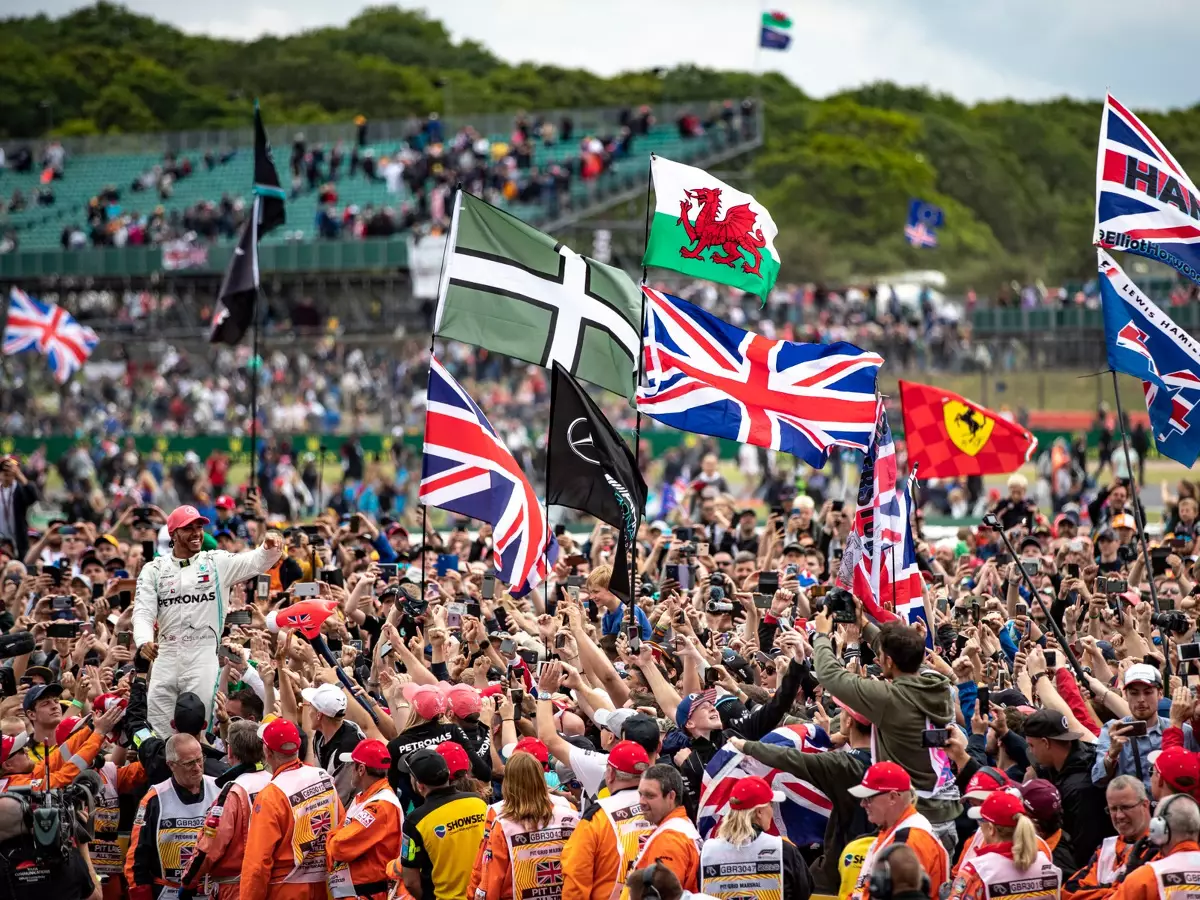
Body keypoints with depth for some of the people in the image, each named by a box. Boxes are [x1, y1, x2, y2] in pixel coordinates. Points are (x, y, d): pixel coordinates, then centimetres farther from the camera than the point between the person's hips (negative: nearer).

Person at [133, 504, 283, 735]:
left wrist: (270, 548, -29)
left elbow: (255, 562, -6)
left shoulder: (217, 562, 7)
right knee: (160, 732, 2)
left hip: (205, 658, -2)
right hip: (166, 658, 2)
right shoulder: (154, 570, 8)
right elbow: (143, 611, 0)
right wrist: (144, 641, -20)